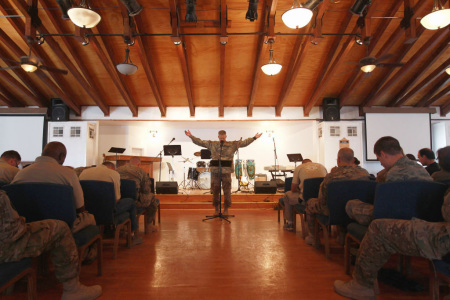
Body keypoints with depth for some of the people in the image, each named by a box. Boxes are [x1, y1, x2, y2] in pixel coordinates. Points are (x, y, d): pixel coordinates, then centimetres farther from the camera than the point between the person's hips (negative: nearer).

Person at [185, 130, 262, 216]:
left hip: (226, 171, -1)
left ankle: (226, 209, 18)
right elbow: (200, 142, 9)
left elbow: (244, 142, 0)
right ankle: (216, 208, 23)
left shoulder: (233, 144, 4)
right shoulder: (212, 144, 8)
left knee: (227, 191, 4)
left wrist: (254, 138, -8)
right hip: (215, 171, 1)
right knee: (215, 190, 8)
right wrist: (191, 136, 4)